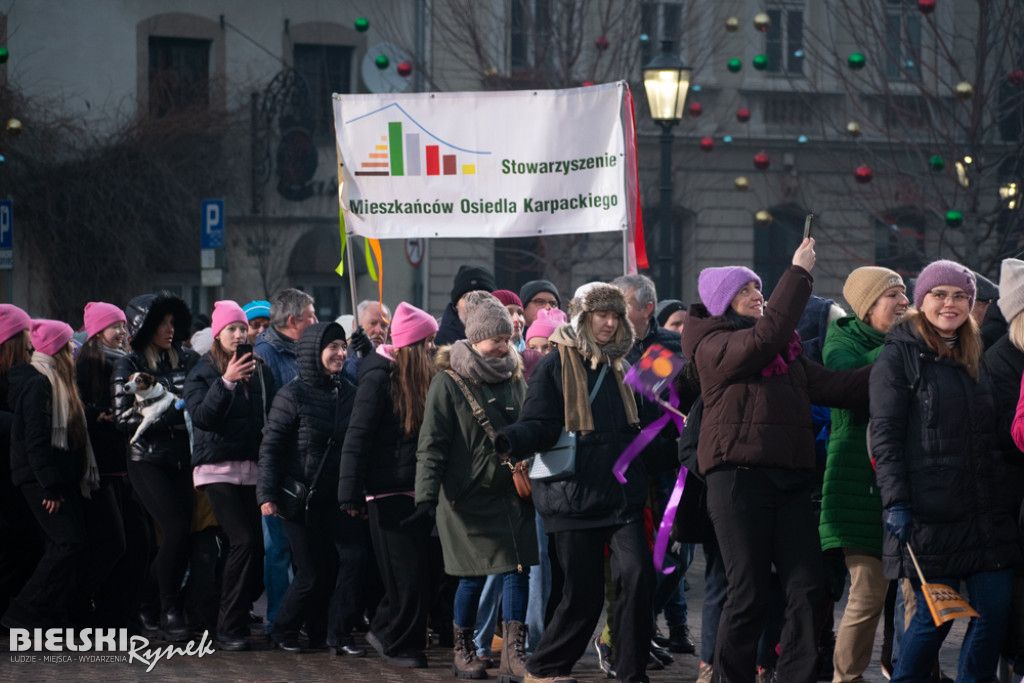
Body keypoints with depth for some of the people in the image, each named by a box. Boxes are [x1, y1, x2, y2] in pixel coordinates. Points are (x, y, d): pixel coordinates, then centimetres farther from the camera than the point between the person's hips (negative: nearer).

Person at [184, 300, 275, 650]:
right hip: (218, 467, -4)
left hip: (252, 469, 4)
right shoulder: (203, 372, 3)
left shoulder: (259, 369, 14)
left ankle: (232, 623, 12)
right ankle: (230, 629, -10)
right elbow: (202, 417, -12)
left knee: (257, 546, -3)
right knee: (244, 541, -16)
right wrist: (227, 382, -22)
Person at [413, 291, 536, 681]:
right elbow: (432, 444, -10)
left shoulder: (514, 378, 9)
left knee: (519, 568, -5)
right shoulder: (449, 383, -7)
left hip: (511, 492, 5)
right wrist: (427, 496, -19)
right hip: (468, 494, -5)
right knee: (474, 575, -1)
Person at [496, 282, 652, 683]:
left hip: (621, 495, 4)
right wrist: (511, 440, -29)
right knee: (583, 593, -2)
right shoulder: (556, 365, -1)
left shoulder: (617, 366, 16)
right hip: (575, 496, -4)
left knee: (636, 575, -13)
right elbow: (540, 425, -11)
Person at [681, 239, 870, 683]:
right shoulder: (713, 345, -2)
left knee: (806, 590, -1)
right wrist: (798, 274, -14)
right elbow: (766, 337, -19)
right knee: (749, 596, -6)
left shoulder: (786, 349, 22)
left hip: (790, 476, 7)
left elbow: (824, 384, 14)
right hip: (739, 476, -7)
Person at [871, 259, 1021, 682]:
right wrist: (895, 502, -16)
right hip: (931, 513, -6)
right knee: (935, 615, -5)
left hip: (988, 512, 6)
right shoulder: (900, 356, -1)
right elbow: (884, 436, -8)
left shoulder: (975, 357, 18)